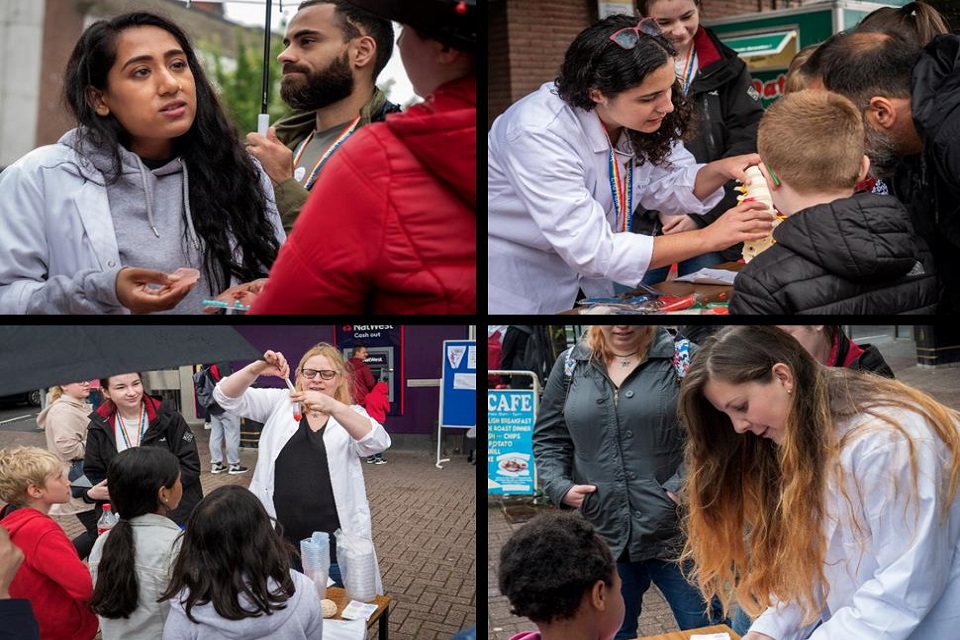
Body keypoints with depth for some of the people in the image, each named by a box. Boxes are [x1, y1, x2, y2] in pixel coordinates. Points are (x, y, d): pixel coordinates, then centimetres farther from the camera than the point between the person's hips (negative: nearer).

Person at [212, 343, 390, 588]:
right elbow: (227, 397, -3)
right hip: (277, 538, 1)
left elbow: (376, 442, -21)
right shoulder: (279, 402, 5)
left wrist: (332, 407, -37)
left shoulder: (351, 416, 1)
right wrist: (257, 368, -23)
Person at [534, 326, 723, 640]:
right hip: (603, 532, 3)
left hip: (674, 529, -3)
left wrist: (680, 488, -17)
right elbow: (548, 439, 11)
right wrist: (560, 487, -4)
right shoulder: (570, 365, 7)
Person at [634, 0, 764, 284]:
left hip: (711, 226, 1)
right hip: (642, 225, -1)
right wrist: (659, 209, -13)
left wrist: (702, 213, -9)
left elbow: (747, 147, 0)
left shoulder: (727, 69, 7)